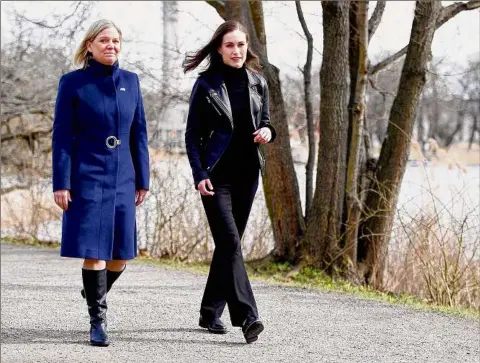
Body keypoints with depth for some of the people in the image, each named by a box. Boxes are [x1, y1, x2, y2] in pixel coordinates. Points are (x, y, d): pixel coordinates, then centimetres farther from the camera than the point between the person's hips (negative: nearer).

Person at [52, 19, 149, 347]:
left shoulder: (130, 81, 8)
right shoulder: (73, 83, -3)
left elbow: (139, 135, 11)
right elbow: (62, 136, -4)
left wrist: (142, 180, 8)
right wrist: (61, 183, -10)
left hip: (122, 179, 4)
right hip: (88, 177, -4)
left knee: (121, 253, 7)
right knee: (94, 250, -6)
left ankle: (95, 294, 34)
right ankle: (98, 319, 5)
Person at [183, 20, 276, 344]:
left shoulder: (258, 83, 7)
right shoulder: (206, 84, -3)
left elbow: (265, 122, 18)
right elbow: (192, 134, -3)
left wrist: (268, 132, -7)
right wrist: (199, 174, -13)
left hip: (247, 174, 5)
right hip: (216, 175, -4)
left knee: (228, 244, 10)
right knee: (230, 242, -15)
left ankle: (211, 312, 21)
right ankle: (247, 317, -22)